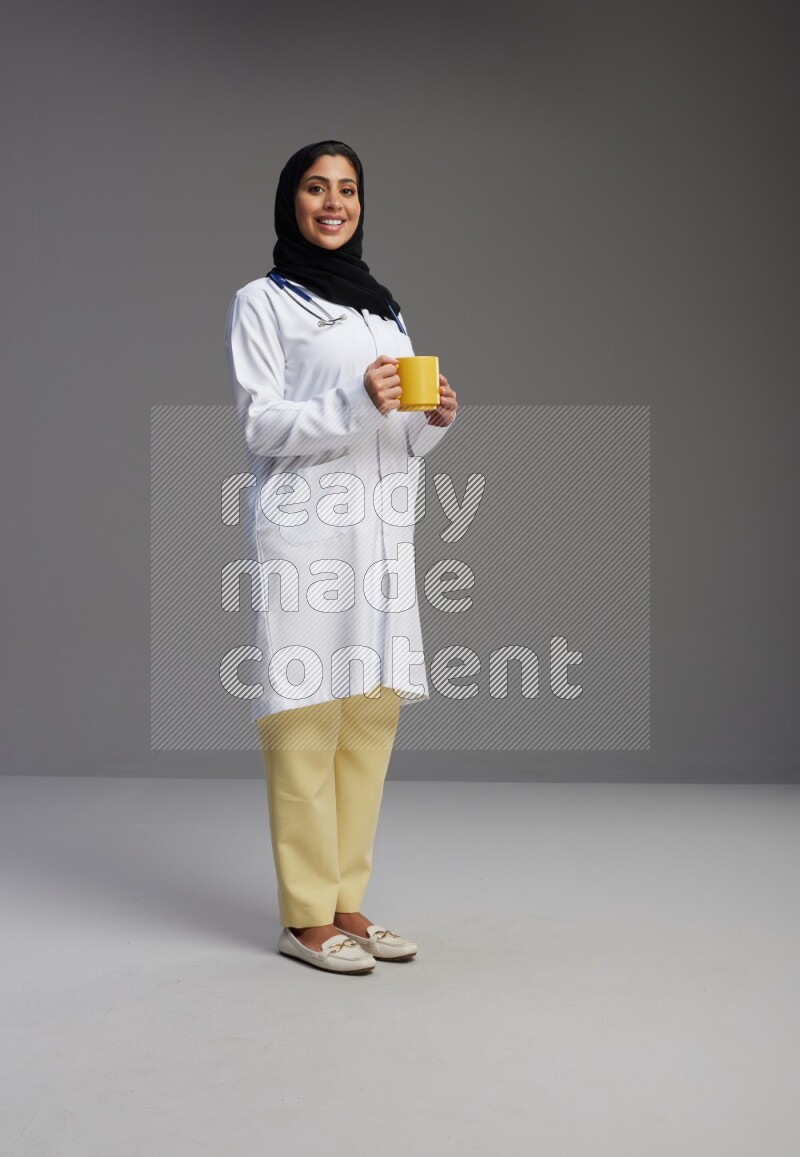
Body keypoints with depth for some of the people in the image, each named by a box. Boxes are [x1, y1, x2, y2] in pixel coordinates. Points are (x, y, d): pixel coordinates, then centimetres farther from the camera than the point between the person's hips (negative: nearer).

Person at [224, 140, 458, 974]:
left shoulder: (383, 307, 22)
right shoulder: (261, 302, 4)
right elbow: (260, 424, -6)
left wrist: (433, 418, -1)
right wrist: (354, 402, -20)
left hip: (381, 530, 6)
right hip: (305, 529, -6)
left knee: (371, 714, 5)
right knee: (305, 717, -7)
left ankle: (346, 901, 14)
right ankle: (305, 917, 1)